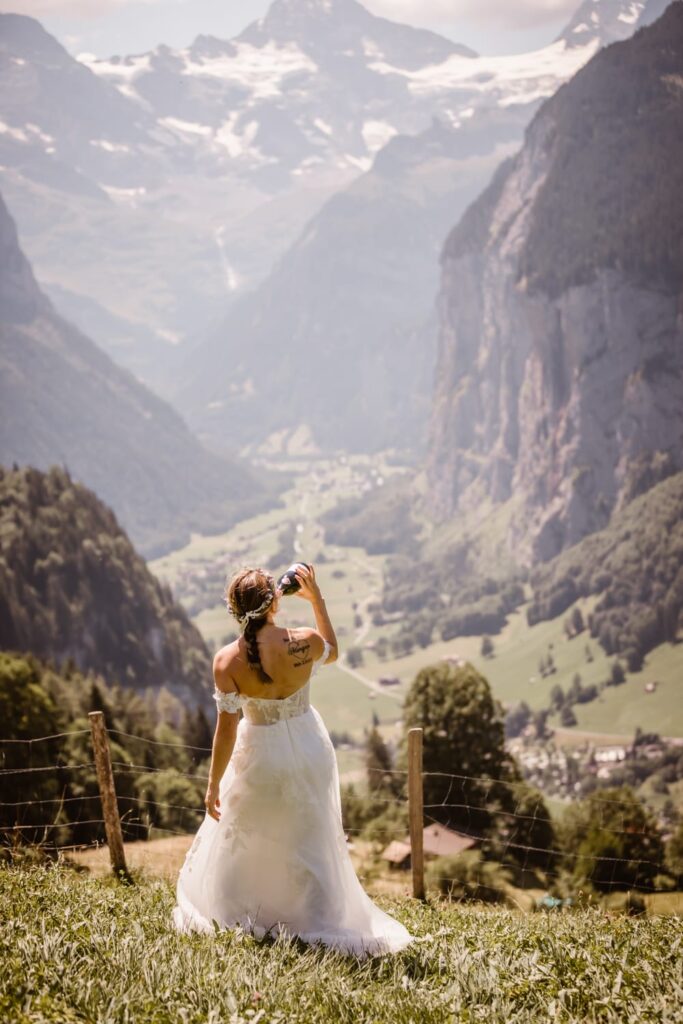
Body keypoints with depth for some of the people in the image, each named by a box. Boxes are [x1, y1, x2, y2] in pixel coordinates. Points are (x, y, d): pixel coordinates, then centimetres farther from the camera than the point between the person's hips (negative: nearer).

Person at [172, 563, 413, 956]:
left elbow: (227, 729, -18)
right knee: (311, 842, 15)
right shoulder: (305, 643, -21)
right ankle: (321, 924, 21)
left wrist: (213, 785, -7)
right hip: (309, 750, 1)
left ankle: (231, 914, 36)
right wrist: (317, 598, 7)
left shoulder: (228, 661, -24)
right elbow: (332, 651, 6)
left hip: (262, 756, -1)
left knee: (242, 838, 23)